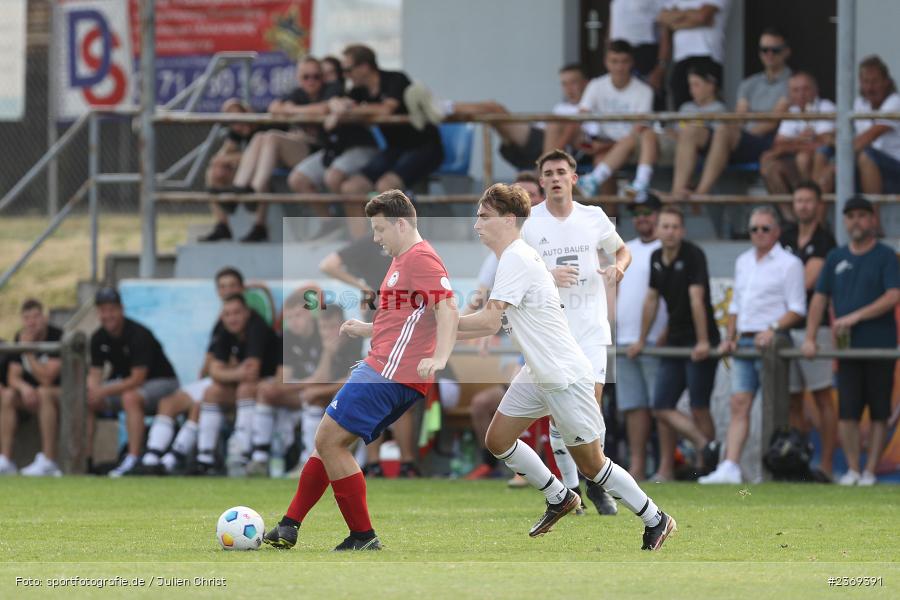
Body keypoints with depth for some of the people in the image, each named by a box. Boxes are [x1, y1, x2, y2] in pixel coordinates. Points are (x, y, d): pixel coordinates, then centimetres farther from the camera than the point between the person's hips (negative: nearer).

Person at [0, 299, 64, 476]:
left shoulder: (58, 338, -18)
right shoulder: (20, 338, 2)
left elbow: (46, 379, -25)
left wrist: (28, 351, -25)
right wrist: (24, 387, -23)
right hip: (30, 395, 6)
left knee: (44, 392, -37)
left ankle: (48, 461, -39)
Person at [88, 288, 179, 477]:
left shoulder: (139, 335, -24)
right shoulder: (99, 338, -2)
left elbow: (137, 379, -28)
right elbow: (95, 374, -1)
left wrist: (104, 391, -33)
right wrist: (92, 391, -25)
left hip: (162, 382, -8)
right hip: (124, 383, 8)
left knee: (130, 397, -39)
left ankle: (133, 459, -41)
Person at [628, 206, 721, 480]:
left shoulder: (693, 255, -12)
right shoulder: (656, 258, 9)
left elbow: (696, 299, -19)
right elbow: (651, 300, 18)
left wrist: (703, 342, -23)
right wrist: (642, 341, 21)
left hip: (699, 344, -8)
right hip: (675, 341, 8)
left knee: (698, 408, -8)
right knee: (662, 408, 0)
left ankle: (705, 466, -2)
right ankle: (706, 445, -1)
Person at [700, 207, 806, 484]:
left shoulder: (788, 263, -3)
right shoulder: (743, 262, 19)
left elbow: (797, 309, -7)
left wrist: (773, 329, -19)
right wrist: (730, 337, 15)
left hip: (771, 343, -6)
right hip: (744, 342, 6)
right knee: (739, 405, -4)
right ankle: (729, 467, -12)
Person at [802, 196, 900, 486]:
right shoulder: (836, 258, 12)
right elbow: (820, 298, 13)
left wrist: (854, 318, -16)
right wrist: (810, 338, 4)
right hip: (847, 347, 3)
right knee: (847, 412, -3)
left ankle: (870, 471, 4)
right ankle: (852, 469, 4)